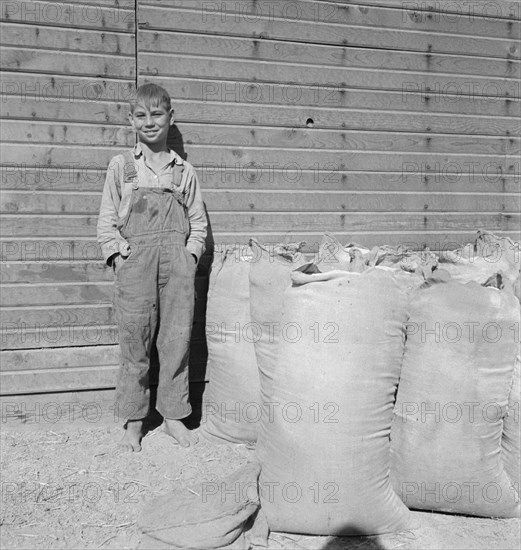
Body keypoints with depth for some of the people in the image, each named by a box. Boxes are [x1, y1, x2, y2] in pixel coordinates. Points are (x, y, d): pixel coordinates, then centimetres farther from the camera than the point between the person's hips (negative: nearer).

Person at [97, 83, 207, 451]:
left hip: (178, 261, 1)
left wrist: (190, 255, 0)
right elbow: (107, 221, 7)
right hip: (135, 263, -1)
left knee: (177, 340, 3)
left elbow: (198, 221, 12)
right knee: (135, 343, 3)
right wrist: (119, 254, -4)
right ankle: (134, 422, 17)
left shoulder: (184, 171, 10)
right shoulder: (121, 166, 8)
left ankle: (174, 416, 18)